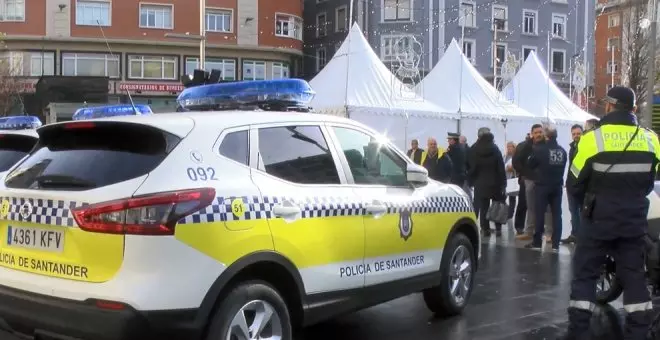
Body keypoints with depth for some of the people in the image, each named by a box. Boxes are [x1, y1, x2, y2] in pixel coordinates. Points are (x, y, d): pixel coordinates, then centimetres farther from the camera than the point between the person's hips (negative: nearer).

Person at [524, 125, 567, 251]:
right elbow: (563, 167, 13)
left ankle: (537, 242, 3)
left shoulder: (540, 149, -12)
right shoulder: (562, 151, 4)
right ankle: (555, 244, 4)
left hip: (542, 185, -4)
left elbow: (530, 165, -2)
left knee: (539, 214, 1)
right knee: (556, 214, 5)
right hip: (557, 186, 4)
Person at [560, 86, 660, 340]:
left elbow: (577, 182, -3)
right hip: (634, 218, 4)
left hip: (599, 217, -3)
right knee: (633, 274, 11)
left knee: (585, 273, 4)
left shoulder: (593, 138, -13)